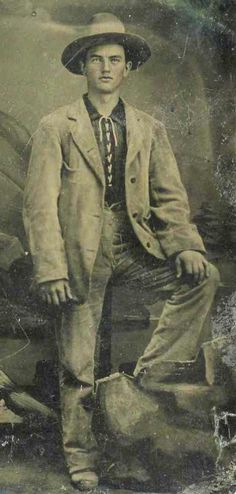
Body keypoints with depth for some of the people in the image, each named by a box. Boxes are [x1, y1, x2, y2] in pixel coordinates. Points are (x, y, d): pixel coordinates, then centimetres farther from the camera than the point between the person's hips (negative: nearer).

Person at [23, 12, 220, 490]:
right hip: (81, 252, -2)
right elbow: (40, 204, -4)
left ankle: (149, 375, -6)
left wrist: (185, 246, -12)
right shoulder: (56, 127, 3)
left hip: (134, 246, 3)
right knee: (78, 365, 3)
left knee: (203, 278, -21)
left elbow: (170, 197, 7)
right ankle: (80, 455, 23)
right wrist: (51, 269, -14)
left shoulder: (150, 130, 11)